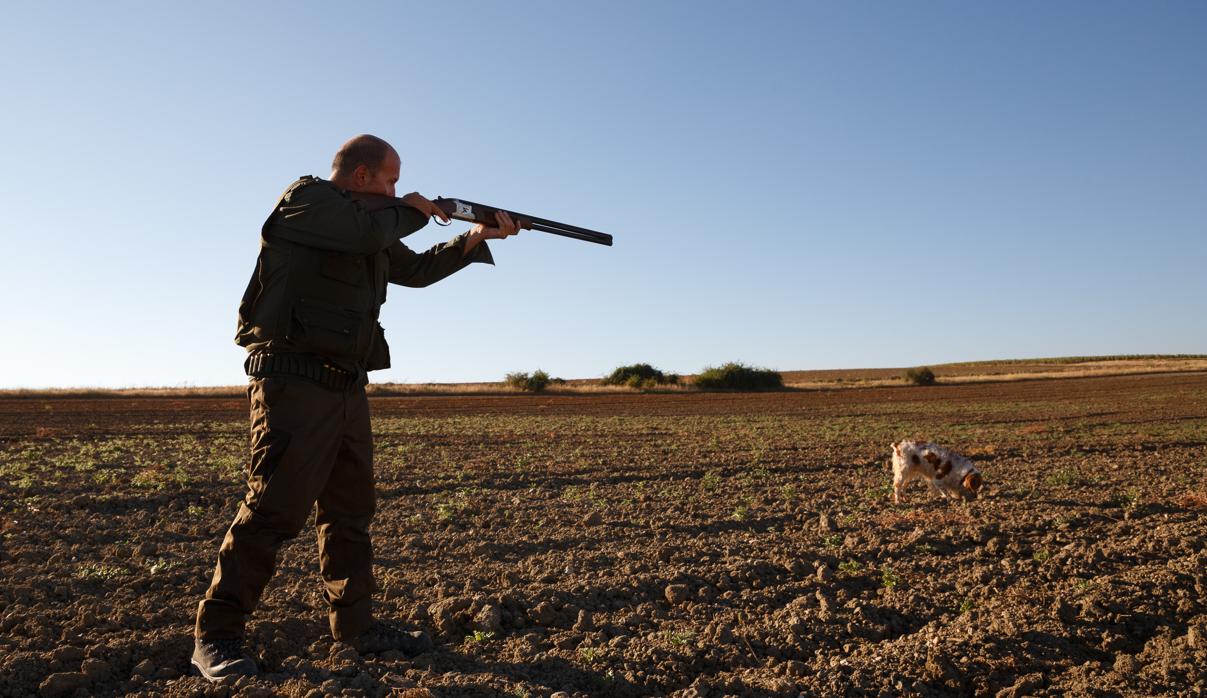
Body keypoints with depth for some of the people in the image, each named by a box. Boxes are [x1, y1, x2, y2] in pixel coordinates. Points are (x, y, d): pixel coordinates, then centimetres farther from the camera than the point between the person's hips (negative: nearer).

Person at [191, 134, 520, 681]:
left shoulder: (371, 228, 19)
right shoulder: (306, 198, -6)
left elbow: (418, 269, 29)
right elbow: (367, 231, -23)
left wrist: (478, 237, 22)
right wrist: (410, 211, -3)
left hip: (347, 389, 9)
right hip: (295, 384, -9)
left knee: (351, 511, 11)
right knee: (275, 510, -10)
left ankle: (354, 624, 21)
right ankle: (215, 636, 2)